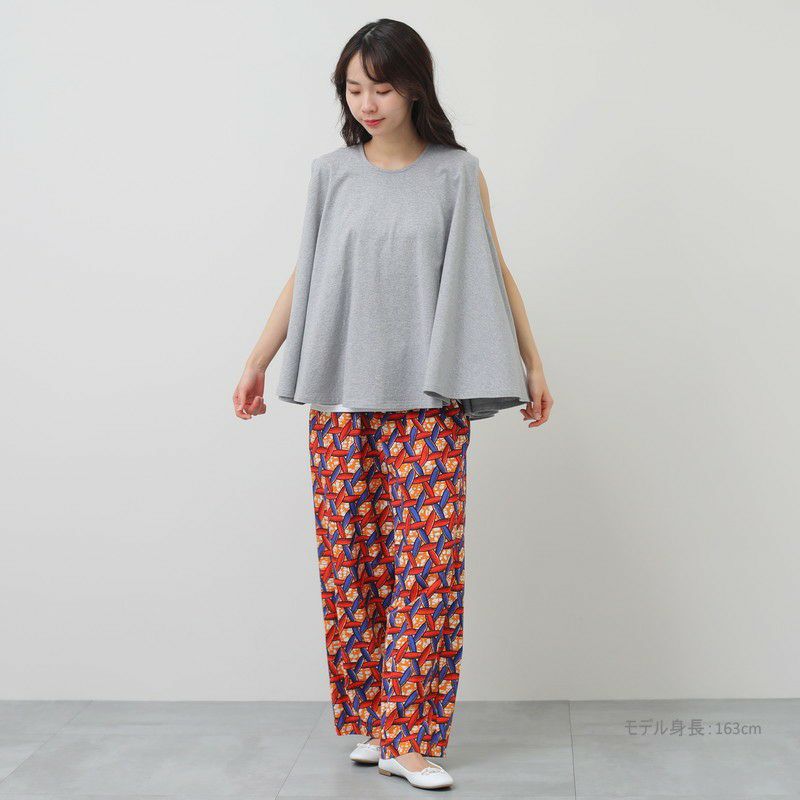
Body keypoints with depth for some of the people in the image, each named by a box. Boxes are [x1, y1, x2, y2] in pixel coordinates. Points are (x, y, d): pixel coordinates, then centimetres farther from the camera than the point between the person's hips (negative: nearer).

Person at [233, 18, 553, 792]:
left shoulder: (457, 174, 4)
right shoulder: (331, 174, 8)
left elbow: (493, 273, 7)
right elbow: (304, 275, 13)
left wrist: (533, 364, 5)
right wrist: (256, 363, 13)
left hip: (427, 399, -2)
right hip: (340, 398, 2)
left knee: (428, 559, -6)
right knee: (350, 557, 4)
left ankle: (406, 736, 2)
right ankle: (367, 717, 18)